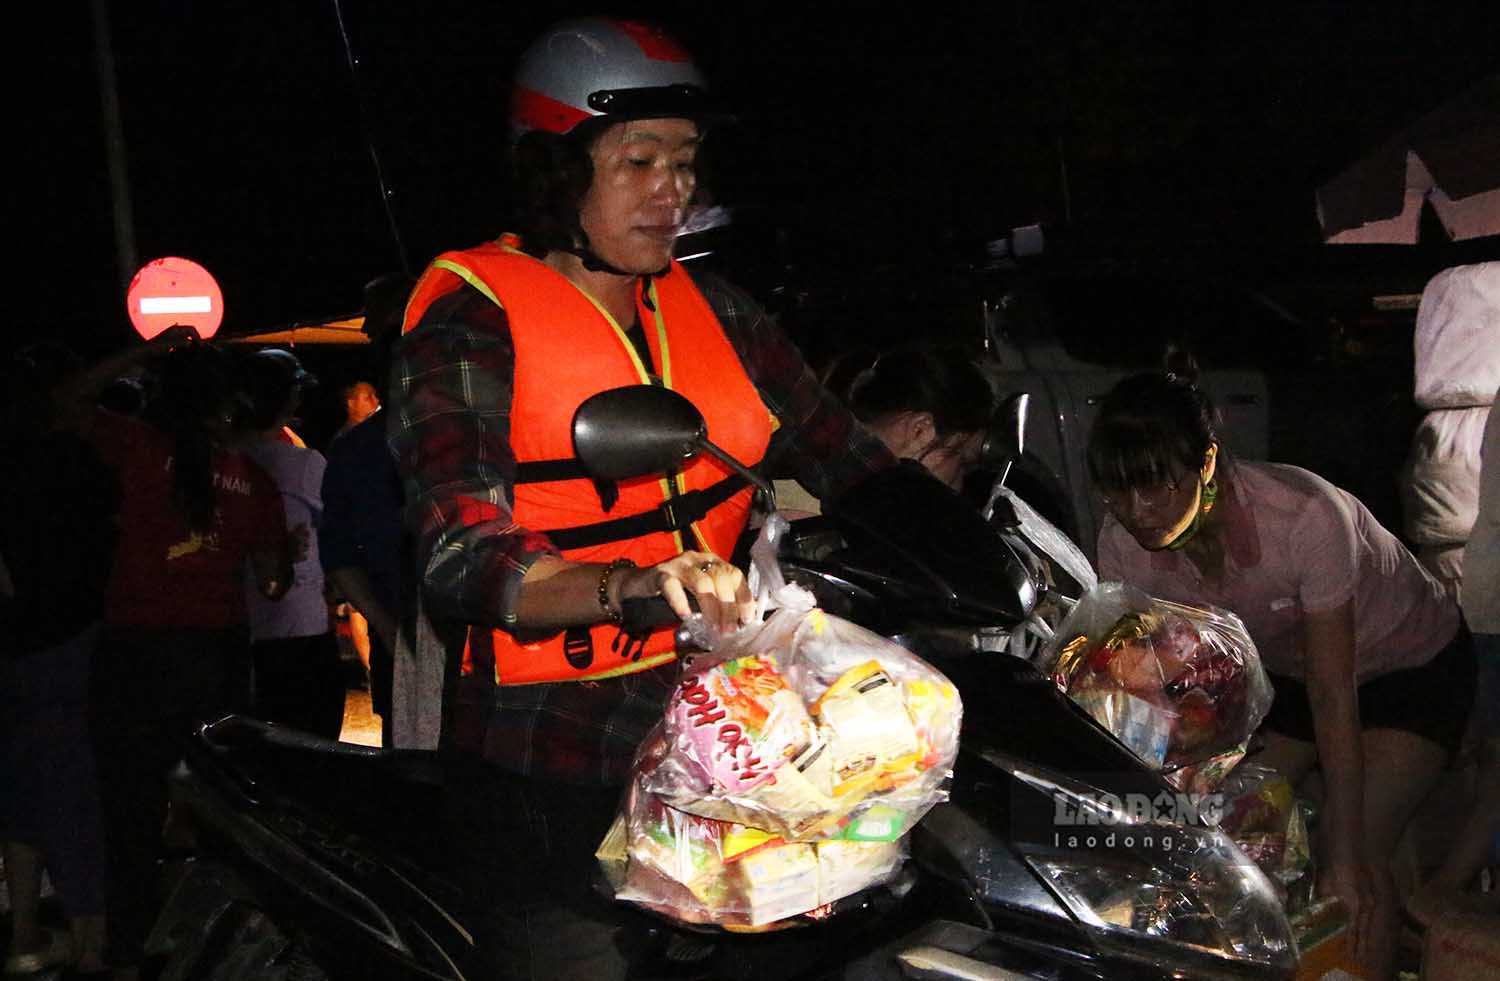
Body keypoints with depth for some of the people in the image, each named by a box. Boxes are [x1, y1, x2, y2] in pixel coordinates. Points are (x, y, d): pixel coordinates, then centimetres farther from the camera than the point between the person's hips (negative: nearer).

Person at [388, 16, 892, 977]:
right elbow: (458, 553, -21)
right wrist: (631, 585, -38)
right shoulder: (474, 316, -8)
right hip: (555, 758, -5)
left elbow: (841, 449, 9)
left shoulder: (712, 309, 12)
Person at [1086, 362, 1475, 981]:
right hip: (1281, 670, 5)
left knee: (1354, 864, -20)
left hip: (1413, 666, -5)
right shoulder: (1122, 544, -23)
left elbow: (1333, 694, -33)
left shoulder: (1305, 516, -37)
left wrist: (1346, 856, -29)